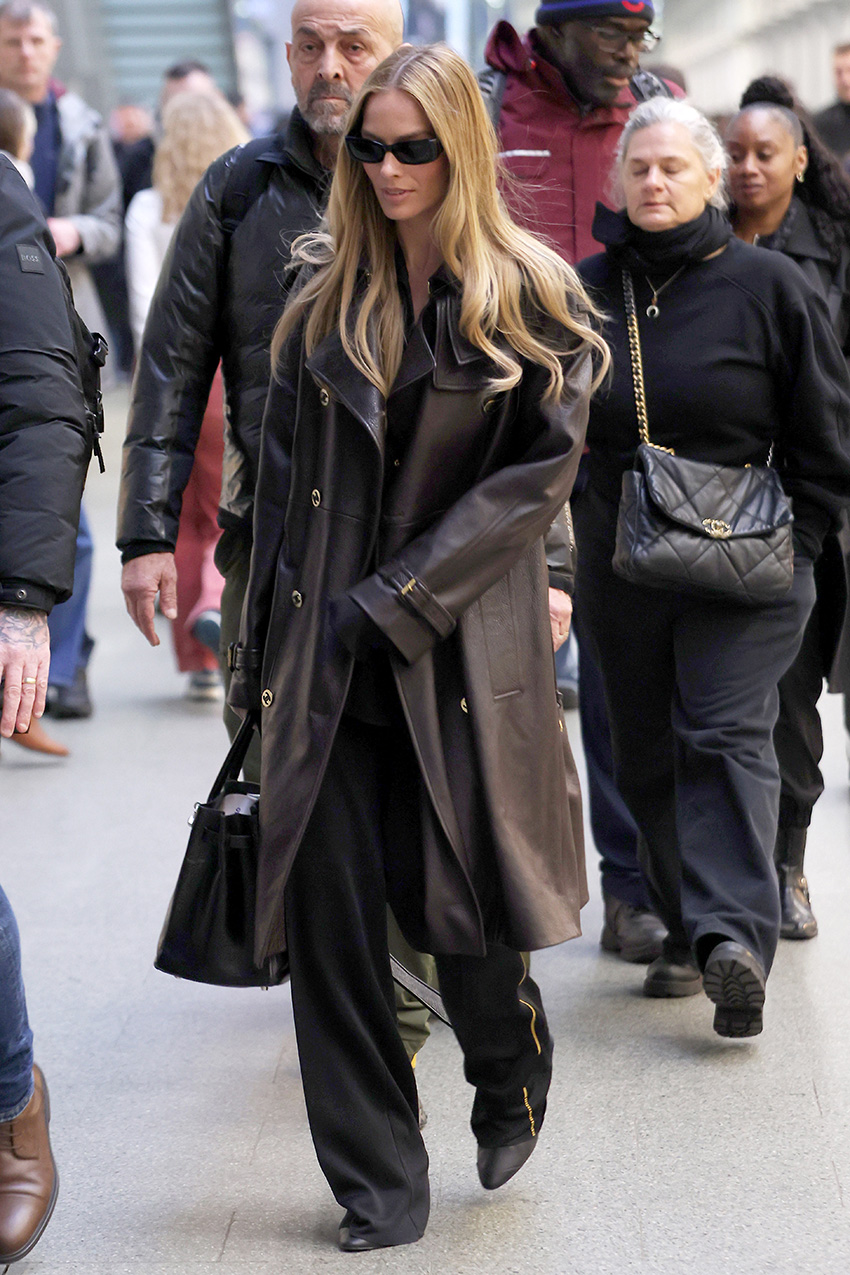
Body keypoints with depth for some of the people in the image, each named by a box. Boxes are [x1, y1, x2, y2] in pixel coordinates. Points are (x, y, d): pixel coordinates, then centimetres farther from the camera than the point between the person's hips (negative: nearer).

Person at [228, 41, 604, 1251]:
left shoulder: (529, 296, -1)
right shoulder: (325, 291, 10)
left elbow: (543, 472, -6)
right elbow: (284, 470, 12)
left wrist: (399, 597, -12)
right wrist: (265, 647, 7)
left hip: (464, 643, -3)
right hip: (328, 651, 3)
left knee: (458, 900, 0)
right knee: (328, 911, -2)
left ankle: (512, 1075, 34)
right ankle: (377, 1185, 10)